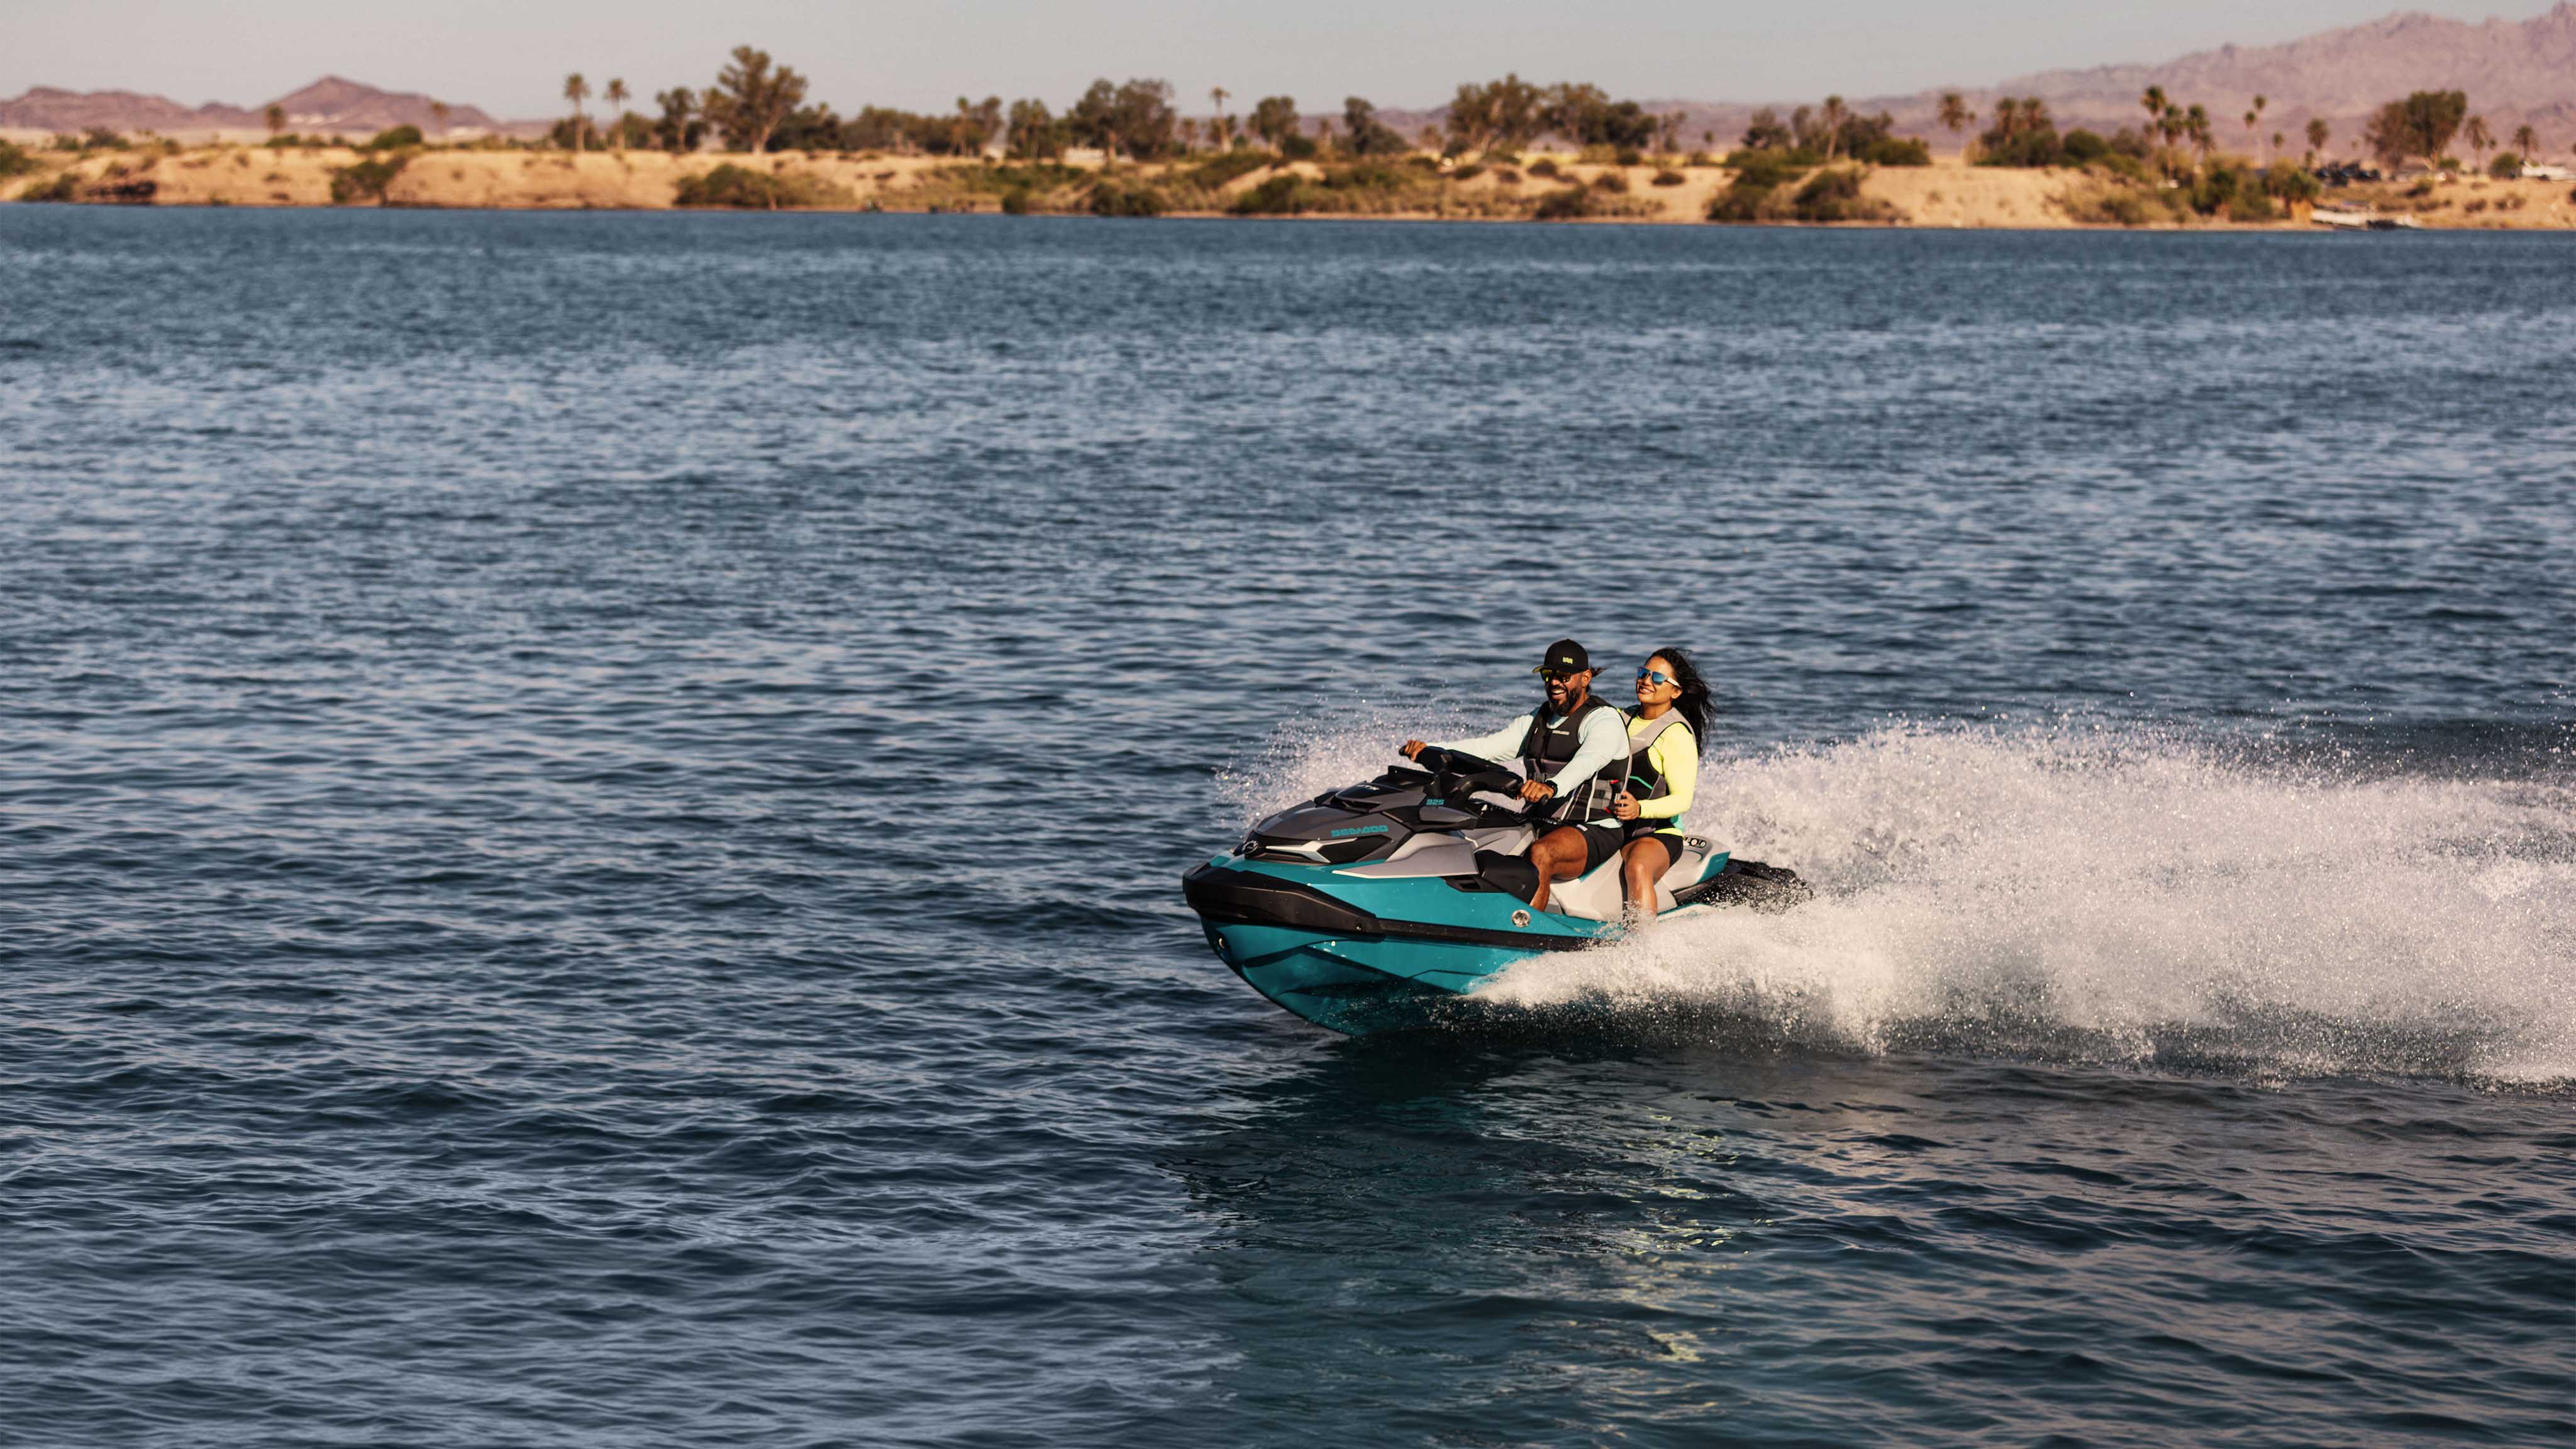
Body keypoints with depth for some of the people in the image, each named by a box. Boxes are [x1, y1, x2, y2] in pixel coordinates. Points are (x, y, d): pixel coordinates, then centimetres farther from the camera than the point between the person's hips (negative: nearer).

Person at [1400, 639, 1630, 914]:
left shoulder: (1605, 721, -8)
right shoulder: (1536, 721, 16)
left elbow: (1586, 761, -29)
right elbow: (1485, 747, 6)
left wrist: (1552, 787, -51)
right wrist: (1429, 749, -10)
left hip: (1594, 832, -8)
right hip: (1541, 826, 8)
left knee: (1541, 853, -38)